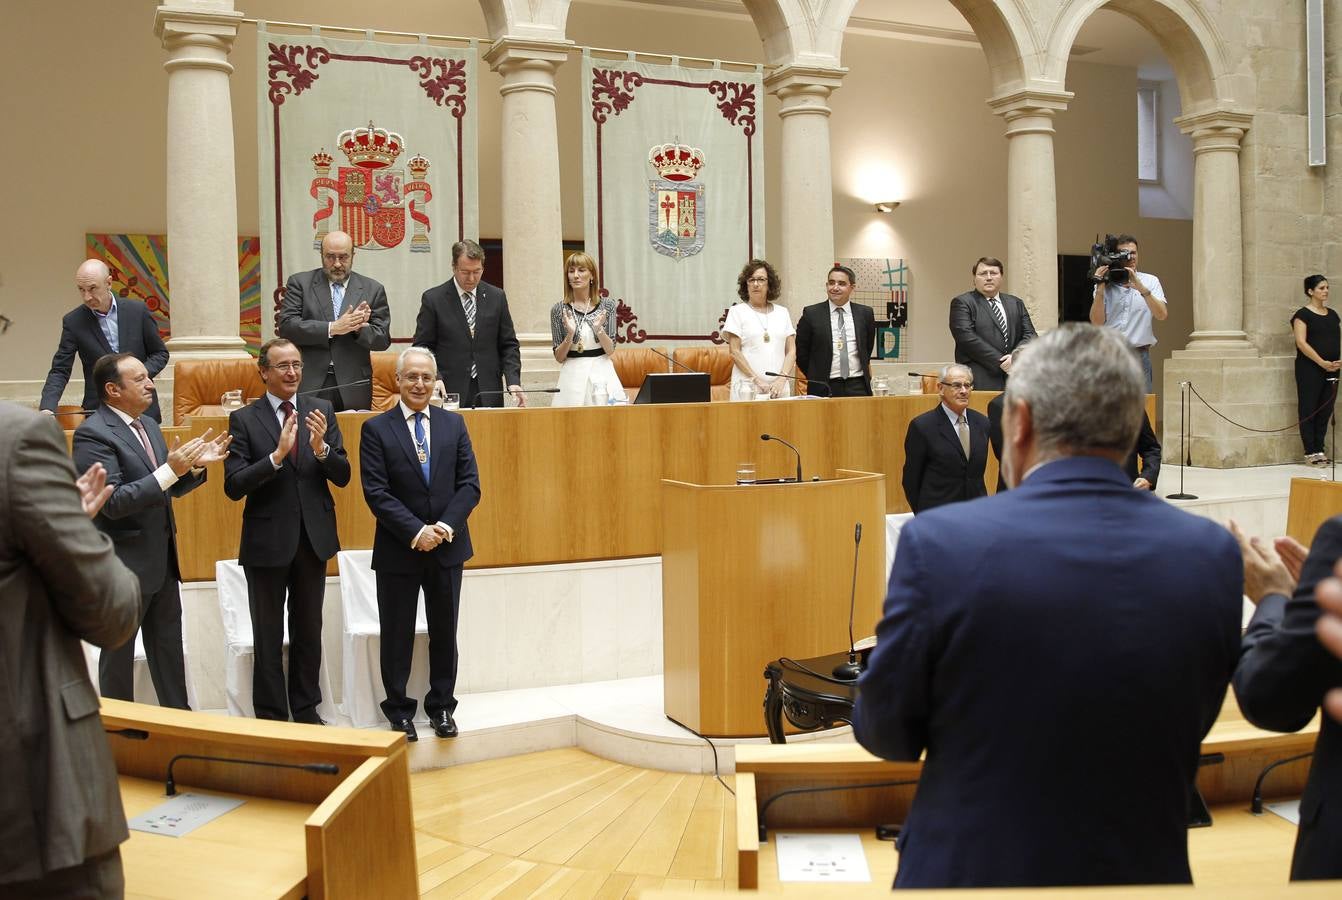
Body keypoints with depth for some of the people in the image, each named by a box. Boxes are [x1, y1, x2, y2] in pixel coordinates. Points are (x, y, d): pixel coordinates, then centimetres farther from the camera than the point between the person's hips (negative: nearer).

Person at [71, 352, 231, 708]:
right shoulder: (93, 434, -17)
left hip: (162, 560, 8)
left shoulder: (148, 425, 9)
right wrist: (170, 470, -28)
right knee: (118, 654, 8)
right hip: (125, 564, -8)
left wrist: (195, 465, -3)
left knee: (169, 649, 16)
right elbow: (112, 501, -25)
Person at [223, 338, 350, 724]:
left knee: (309, 630, 16)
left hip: (314, 537, 3)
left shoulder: (322, 411, 0)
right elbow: (233, 486, -15)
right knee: (268, 635, 9)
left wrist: (321, 448, -21)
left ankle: (306, 709, 31)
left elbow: (343, 477, -2)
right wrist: (277, 455, -27)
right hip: (267, 540, -3)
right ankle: (272, 716, 22)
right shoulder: (244, 420, -7)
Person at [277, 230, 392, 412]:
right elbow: (286, 325, -6)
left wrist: (358, 327, -15)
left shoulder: (372, 289, 9)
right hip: (309, 383, -1)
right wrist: (332, 328, -15)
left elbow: (383, 339, 6)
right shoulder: (299, 283, 7)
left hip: (353, 388, 1)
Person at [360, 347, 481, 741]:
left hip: (448, 546, 3)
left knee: (444, 632, 12)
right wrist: (416, 532, -18)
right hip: (398, 550, -2)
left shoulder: (454, 424, 5)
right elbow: (376, 492, -11)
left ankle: (442, 707, 26)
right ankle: (399, 711, 22)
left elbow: (470, 484, 0)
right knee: (397, 635, 8)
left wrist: (445, 526, -14)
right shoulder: (376, 429, -5)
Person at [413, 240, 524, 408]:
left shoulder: (497, 297, 8)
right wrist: (434, 378, -16)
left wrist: (513, 382, -4)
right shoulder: (433, 298, 0)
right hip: (450, 393, -2)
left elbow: (509, 345, 10)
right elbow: (422, 347, 0)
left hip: (489, 395, 2)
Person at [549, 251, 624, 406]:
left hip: (602, 372, 1)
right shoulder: (559, 309, -1)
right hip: (573, 375, 0)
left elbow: (610, 350, -1)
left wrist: (599, 329, -18)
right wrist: (570, 334, -17)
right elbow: (559, 357, 0)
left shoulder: (607, 306, 1)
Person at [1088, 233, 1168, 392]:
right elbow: (1097, 322, -4)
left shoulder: (1150, 281, 8)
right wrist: (1100, 288, -11)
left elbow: (1162, 314, -7)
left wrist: (1141, 288, -16)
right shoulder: (1105, 284, 7)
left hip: (1139, 355, 0)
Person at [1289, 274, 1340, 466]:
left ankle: (1320, 450, 15)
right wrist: (1322, 362, -20)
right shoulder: (1303, 314, -5)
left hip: (1331, 370, 6)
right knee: (1309, 409, -2)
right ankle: (1310, 452, 2)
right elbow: (1301, 342, -14)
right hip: (1310, 369, -6)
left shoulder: (1332, 314, 14)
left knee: (1326, 410, 7)